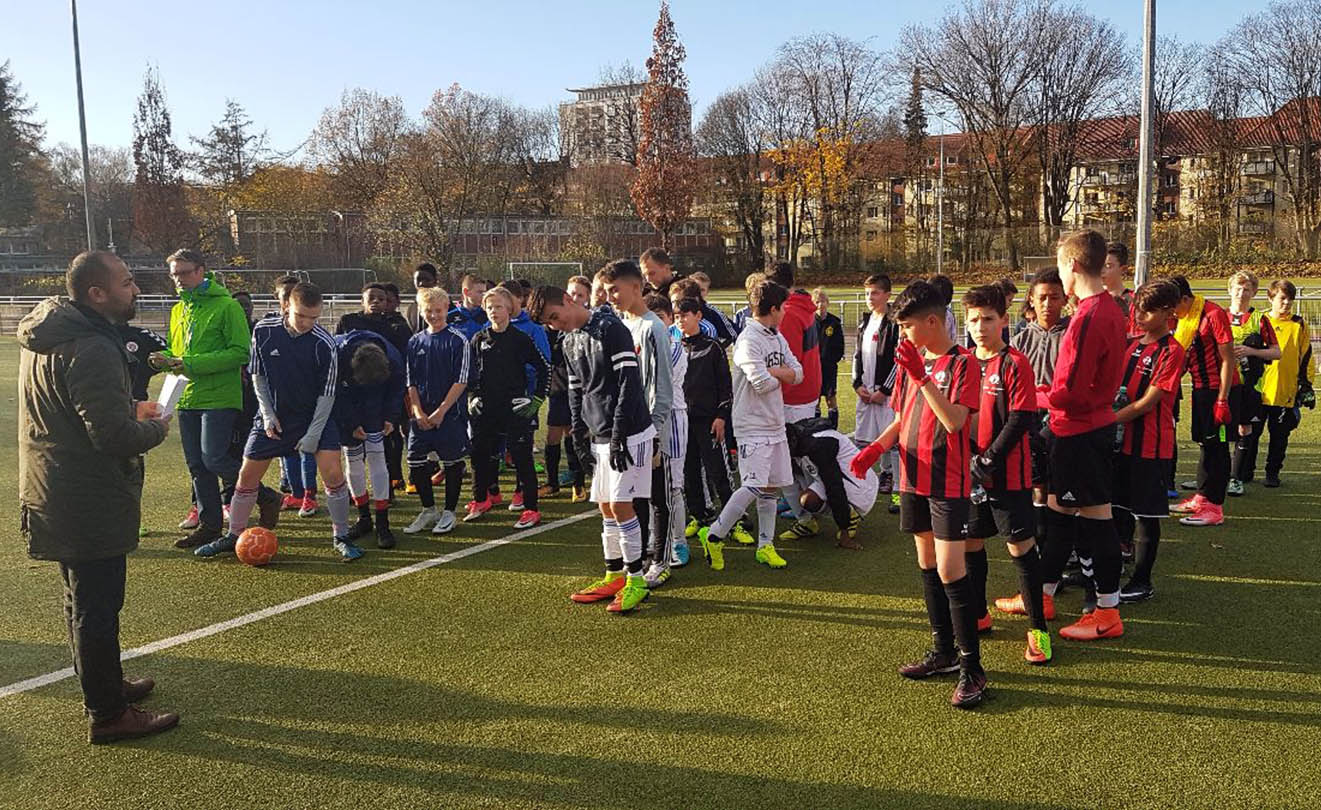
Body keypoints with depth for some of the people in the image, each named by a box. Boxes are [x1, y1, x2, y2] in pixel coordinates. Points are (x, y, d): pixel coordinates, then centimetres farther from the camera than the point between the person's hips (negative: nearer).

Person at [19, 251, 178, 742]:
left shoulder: (45, 338, 8)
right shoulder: (91, 350, -25)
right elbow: (115, 436, -27)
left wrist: (130, 408, 9)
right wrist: (156, 428, -9)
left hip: (56, 495, 10)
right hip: (91, 505, -10)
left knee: (83, 601, 22)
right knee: (97, 608, 1)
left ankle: (104, 684, 39)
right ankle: (108, 715, 13)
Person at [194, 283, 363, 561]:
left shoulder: (324, 344, -18)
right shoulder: (264, 331, -11)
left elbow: (327, 394, -13)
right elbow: (257, 375, 2)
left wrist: (313, 436, -14)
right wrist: (267, 414, -5)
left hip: (316, 416, -2)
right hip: (274, 416, 3)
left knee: (333, 473, -14)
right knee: (247, 475, 6)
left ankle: (340, 537, 2)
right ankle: (234, 536, 24)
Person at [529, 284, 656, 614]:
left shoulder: (610, 328, -12)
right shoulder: (570, 342, 14)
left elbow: (629, 383, -17)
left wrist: (619, 435, -20)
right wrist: (580, 441, 13)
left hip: (629, 434, -8)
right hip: (599, 438, 8)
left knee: (620, 504, -9)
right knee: (606, 508, 11)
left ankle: (636, 580, 1)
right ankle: (614, 577, 21)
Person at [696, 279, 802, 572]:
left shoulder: (778, 337, 13)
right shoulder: (748, 340, -16)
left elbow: (798, 373, 8)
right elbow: (763, 383, -24)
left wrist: (773, 371, -10)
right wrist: (782, 375, -2)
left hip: (775, 424, 9)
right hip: (753, 425, -9)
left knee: (772, 486, 10)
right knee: (754, 486, -15)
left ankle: (765, 545, 18)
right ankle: (713, 535, -3)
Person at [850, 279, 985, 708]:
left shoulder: (962, 363, -11)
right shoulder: (911, 362, 11)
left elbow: (955, 420, -23)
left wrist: (921, 377, -27)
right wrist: (875, 448, 2)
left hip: (948, 483, -8)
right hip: (914, 479, 8)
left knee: (950, 571, -10)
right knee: (927, 567, 14)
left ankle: (972, 669, -1)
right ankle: (944, 652, 27)